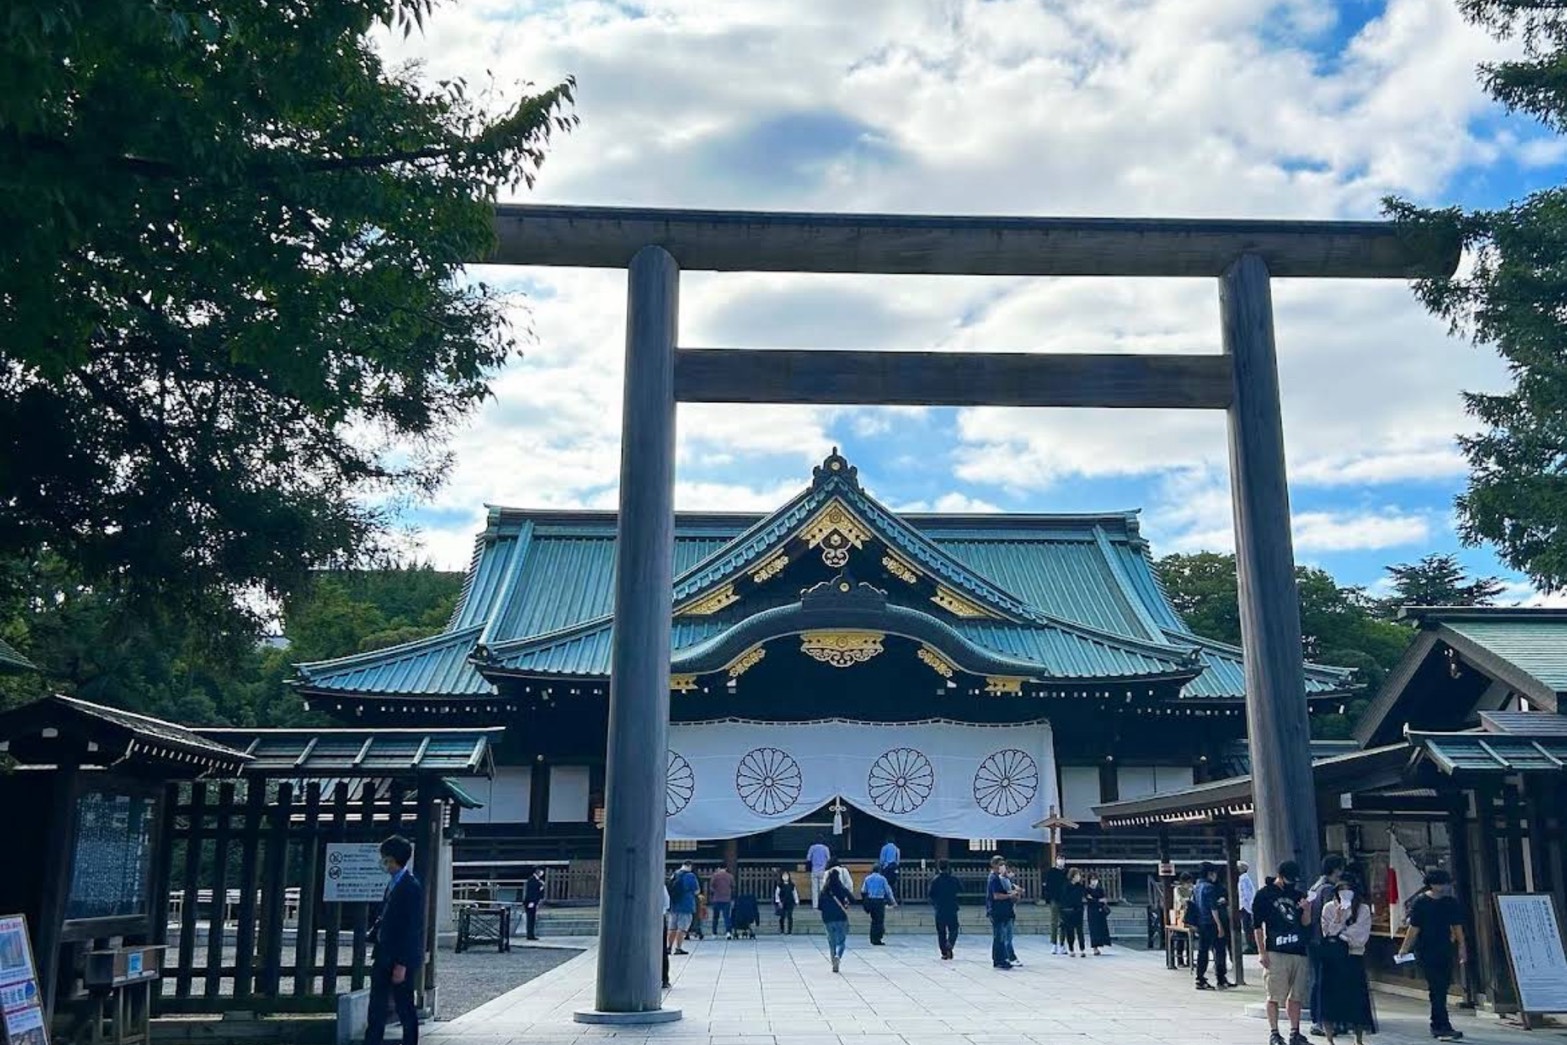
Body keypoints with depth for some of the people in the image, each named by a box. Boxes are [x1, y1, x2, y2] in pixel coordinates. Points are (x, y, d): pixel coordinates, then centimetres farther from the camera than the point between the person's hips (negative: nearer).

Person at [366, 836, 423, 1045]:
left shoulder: (411, 887, -17)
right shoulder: (393, 884, 10)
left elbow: (412, 928, -20)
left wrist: (402, 964, -20)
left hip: (401, 960, -9)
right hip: (384, 957, 9)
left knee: (405, 1009, 3)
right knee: (377, 1010, 9)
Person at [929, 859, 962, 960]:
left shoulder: (935, 880, -6)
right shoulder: (953, 879, -4)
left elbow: (931, 894, -6)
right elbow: (961, 889, 9)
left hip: (939, 910, 0)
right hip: (952, 909, 0)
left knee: (941, 932, 10)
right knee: (953, 930, 8)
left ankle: (944, 953, 8)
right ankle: (949, 944, -20)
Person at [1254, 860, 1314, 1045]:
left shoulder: (1298, 895, 13)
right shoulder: (1264, 894, -2)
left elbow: (1306, 924, 13)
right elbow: (1257, 925, -4)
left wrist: (1307, 910, -9)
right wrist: (1262, 952, -9)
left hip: (1299, 952, 5)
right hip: (1275, 952, -5)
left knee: (1296, 996, 9)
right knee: (1274, 995, -2)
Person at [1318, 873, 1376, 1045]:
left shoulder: (1363, 909, 1)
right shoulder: (1329, 908, 2)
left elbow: (1361, 937, -5)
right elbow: (1327, 933, -3)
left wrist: (1341, 937, -8)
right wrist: (1337, 919, -15)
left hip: (1354, 957, 0)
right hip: (1332, 958, 0)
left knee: (1357, 998, -1)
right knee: (1330, 996, -1)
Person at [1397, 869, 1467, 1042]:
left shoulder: (1451, 902, 5)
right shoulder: (1420, 902, -8)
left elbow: (1457, 927, 12)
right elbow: (1414, 928, -6)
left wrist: (1461, 947, 7)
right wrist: (1404, 949, -6)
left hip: (1445, 950, 5)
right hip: (1426, 951, -5)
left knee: (1441, 988, 10)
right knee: (1437, 989, -10)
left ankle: (1436, 1026, 21)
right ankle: (1444, 1028, -14)